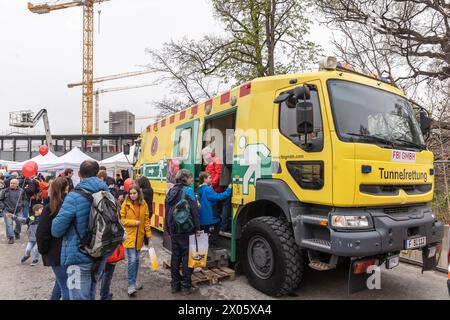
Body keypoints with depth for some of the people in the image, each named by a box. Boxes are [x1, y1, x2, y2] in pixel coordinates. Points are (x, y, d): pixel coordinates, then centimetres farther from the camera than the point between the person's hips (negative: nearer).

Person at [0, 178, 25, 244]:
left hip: (18, 211, 2)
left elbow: (23, 199, 18)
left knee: (19, 223, 5)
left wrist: (21, 205, 6)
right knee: (8, 224, -5)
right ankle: (10, 237, 3)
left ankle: (17, 232, 33)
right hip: (7, 211, -2)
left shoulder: (21, 191, 3)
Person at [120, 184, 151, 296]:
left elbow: (146, 219, 8)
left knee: (136, 260, 14)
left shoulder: (143, 204, 3)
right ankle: (131, 285, 1)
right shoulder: (126, 204, -7)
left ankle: (134, 282, 30)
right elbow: (121, 219, -4)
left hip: (139, 236, 4)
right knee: (132, 260, -10)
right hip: (129, 236, -4)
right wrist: (134, 222, -15)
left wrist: (148, 233, 5)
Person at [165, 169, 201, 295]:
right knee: (187, 256, 2)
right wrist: (197, 228, -10)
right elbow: (194, 210, -16)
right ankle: (186, 286, 9)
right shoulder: (187, 190, -11)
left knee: (175, 256, 13)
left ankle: (175, 285, 21)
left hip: (174, 230, 7)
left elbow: (167, 212, 15)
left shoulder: (171, 191, 11)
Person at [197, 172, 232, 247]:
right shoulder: (208, 189, -18)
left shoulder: (200, 189, 10)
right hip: (208, 216, -8)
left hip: (202, 217, 8)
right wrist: (228, 189, -20)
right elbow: (218, 196, -23)